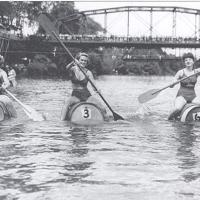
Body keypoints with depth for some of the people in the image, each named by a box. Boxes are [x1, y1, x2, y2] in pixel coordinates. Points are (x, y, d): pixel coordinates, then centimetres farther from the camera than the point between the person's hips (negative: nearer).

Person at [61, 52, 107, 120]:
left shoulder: (88, 72, 3)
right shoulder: (73, 69, 0)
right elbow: (67, 68, -24)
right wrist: (73, 62, -46)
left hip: (87, 95, 1)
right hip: (75, 96, -1)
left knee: (101, 107, -18)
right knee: (67, 102, -34)